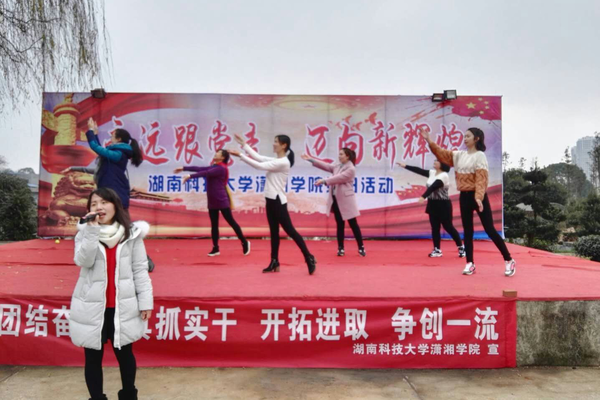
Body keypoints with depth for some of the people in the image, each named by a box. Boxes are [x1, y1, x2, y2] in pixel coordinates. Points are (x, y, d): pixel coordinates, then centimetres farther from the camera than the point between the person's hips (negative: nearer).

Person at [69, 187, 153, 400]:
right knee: (93, 357, 12)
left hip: (122, 306, 0)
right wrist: (92, 230, -24)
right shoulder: (85, 233, 0)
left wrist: (145, 301, -6)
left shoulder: (132, 233, -4)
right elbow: (83, 261, -17)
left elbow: (140, 269, -3)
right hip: (92, 307, 0)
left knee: (125, 353, 17)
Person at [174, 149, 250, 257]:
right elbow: (200, 169, 12)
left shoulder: (221, 168, -13)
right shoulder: (213, 167, 13)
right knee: (214, 225, 8)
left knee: (231, 222, -2)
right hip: (212, 202, 8)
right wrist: (184, 168, 9)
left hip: (222, 201, -8)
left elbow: (206, 173, -23)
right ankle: (215, 248, 13)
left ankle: (244, 242, 10)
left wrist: (190, 176, -29)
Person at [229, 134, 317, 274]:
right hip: (271, 200, 10)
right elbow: (259, 157, 16)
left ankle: (309, 258, 1)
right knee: (274, 231, 11)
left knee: (290, 230, -6)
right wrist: (244, 144, 16)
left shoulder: (283, 162, -16)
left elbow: (259, 166, -20)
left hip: (278, 201, -10)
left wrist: (240, 155, -18)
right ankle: (274, 262, 17)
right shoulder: (275, 160, 13)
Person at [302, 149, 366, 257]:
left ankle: (361, 247, 10)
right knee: (339, 225, 9)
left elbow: (338, 178, -21)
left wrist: (324, 181, -25)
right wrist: (311, 160, 4)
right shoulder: (337, 166, 14)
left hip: (345, 200, -7)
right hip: (336, 199, 7)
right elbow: (326, 166, 9)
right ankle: (341, 248, 15)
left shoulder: (351, 169, -11)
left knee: (353, 224, 0)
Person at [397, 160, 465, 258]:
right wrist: (405, 166, 5)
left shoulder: (444, 176, -17)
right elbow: (419, 170, 8)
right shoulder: (432, 173, 8)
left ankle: (461, 247, 15)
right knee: (434, 227, 9)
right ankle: (437, 250, 17)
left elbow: (433, 187, -29)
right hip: (433, 204, 8)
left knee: (448, 227, 0)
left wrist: (423, 197, -40)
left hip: (443, 205, -8)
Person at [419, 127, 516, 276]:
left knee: (490, 230, -3)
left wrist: (479, 197, -28)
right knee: (467, 230, 8)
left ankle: (509, 261, 10)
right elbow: (441, 153, 7)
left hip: (478, 197, -6)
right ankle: (470, 263, 15)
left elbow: (481, 178, -18)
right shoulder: (459, 155, 9)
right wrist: (429, 140, -5)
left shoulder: (480, 156, -9)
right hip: (464, 196, 6)